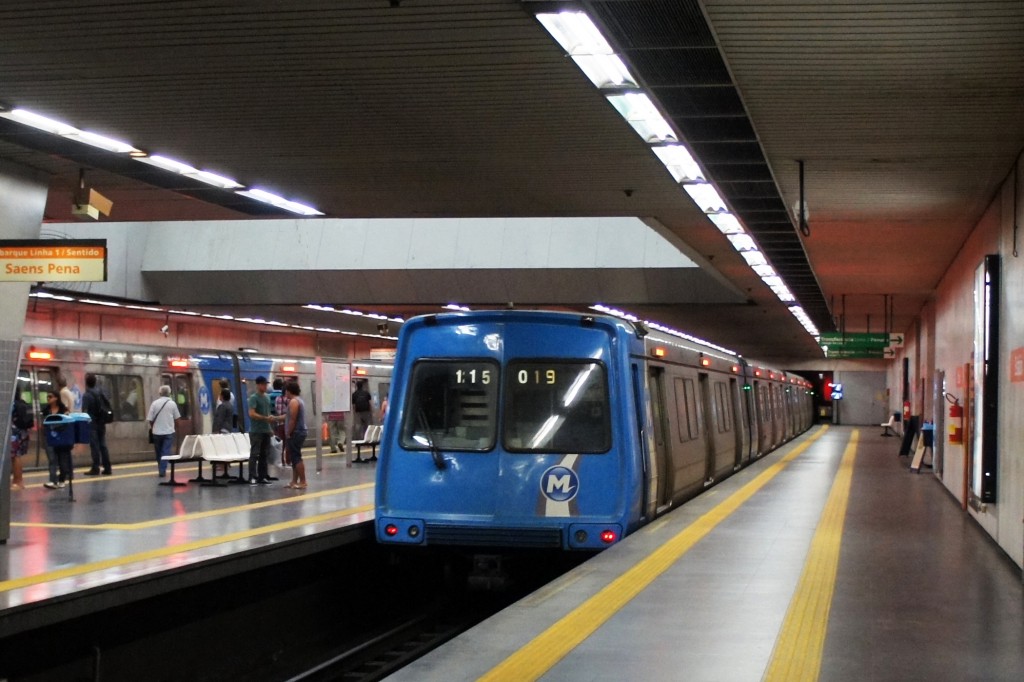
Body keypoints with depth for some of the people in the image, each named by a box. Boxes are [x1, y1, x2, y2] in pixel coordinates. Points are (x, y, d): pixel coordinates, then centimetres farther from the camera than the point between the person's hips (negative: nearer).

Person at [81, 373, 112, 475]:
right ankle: (107, 468, 8)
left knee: (94, 446, -3)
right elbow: (108, 403, 15)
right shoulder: (100, 392, 6)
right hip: (101, 423, 6)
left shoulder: (86, 395, -14)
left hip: (92, 424, -6)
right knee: (103, 445, 9)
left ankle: (95, 469, -3)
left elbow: (84, 411, -20)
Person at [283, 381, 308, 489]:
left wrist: (288, 434, -15)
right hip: (300, 432, 10)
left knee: (296, 457, -9)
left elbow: (292, 420, -20)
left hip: (295, 433, -10)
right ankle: (294, 481, 16)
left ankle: (302, 482, -10)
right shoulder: (299, 400, 18)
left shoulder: (293, 401, -14)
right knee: (295, 457, 13)